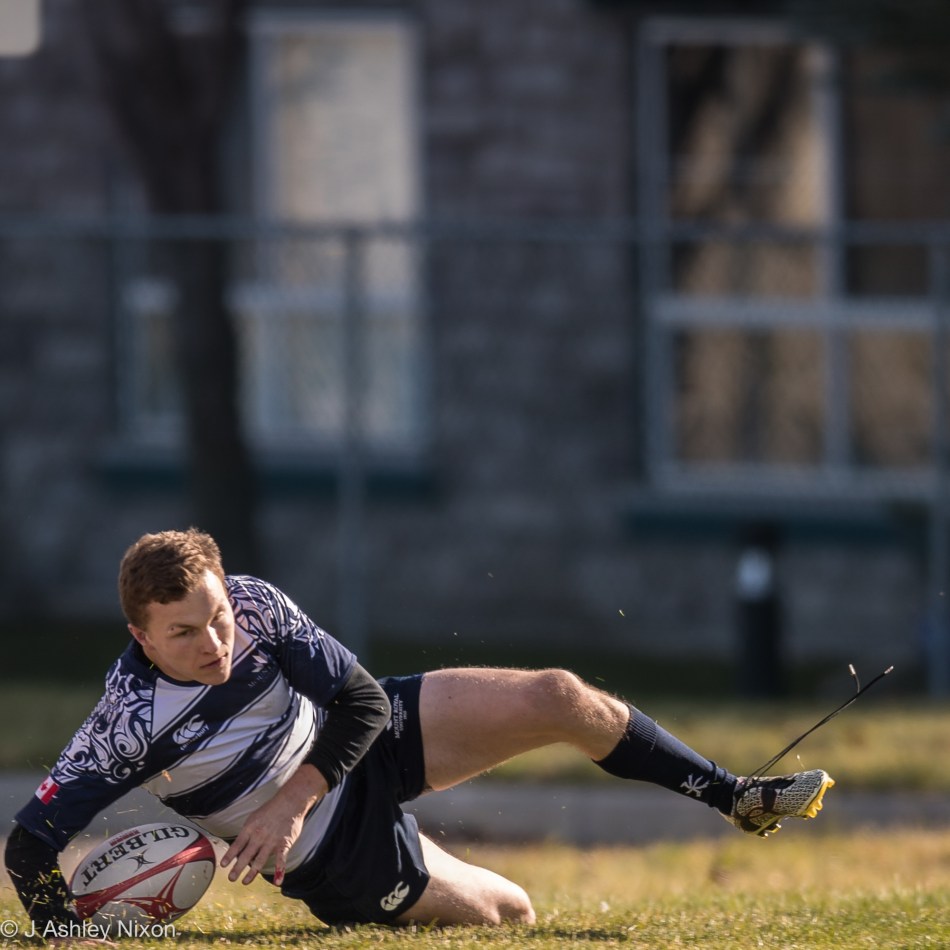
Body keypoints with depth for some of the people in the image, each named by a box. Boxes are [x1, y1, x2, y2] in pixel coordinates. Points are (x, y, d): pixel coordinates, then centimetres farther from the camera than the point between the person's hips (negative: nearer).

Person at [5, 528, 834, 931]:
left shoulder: (256, 606, -21)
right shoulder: (132, 724, -33)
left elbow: (365, 704, -12)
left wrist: (292, 802, -23)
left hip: (366, 739, 4)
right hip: (341, 856, -4)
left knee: (561, 701, -9)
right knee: (510, 915, -1)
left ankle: (734, 796, 13)